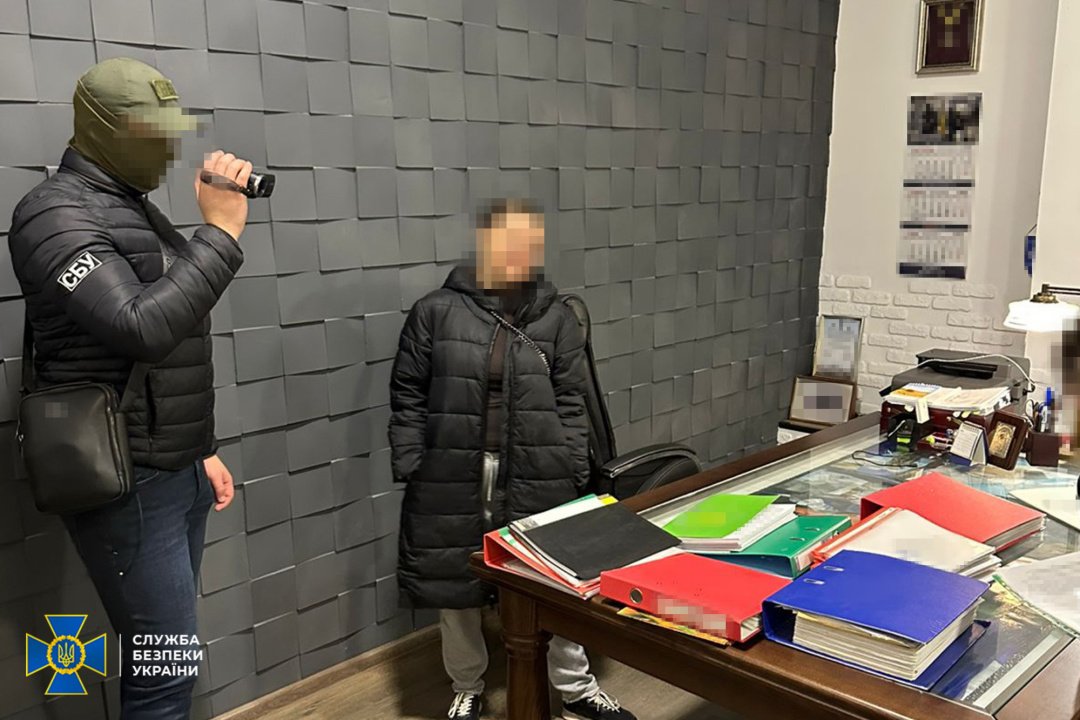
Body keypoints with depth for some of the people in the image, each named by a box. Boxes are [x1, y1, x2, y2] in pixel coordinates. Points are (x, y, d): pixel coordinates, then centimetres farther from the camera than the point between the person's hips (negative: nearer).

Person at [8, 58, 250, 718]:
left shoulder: (134, 206, 16)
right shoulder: (57, 213, -12)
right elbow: (143, 329, -28)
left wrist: (202, 450, 21)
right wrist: (221, 231, -20)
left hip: (178, 471, 8)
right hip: (127, 483, -8)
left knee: (160, 656, 15)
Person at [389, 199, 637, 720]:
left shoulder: (555, 318, 4)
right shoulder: (435, 312, -2)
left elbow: (570, 403, 6)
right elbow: (408, 396, 2)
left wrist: (574, 473, 1)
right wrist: (410, 468, -3)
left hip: (538, 480, 1)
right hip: (452, 480, 0)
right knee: (454, 586, 12)